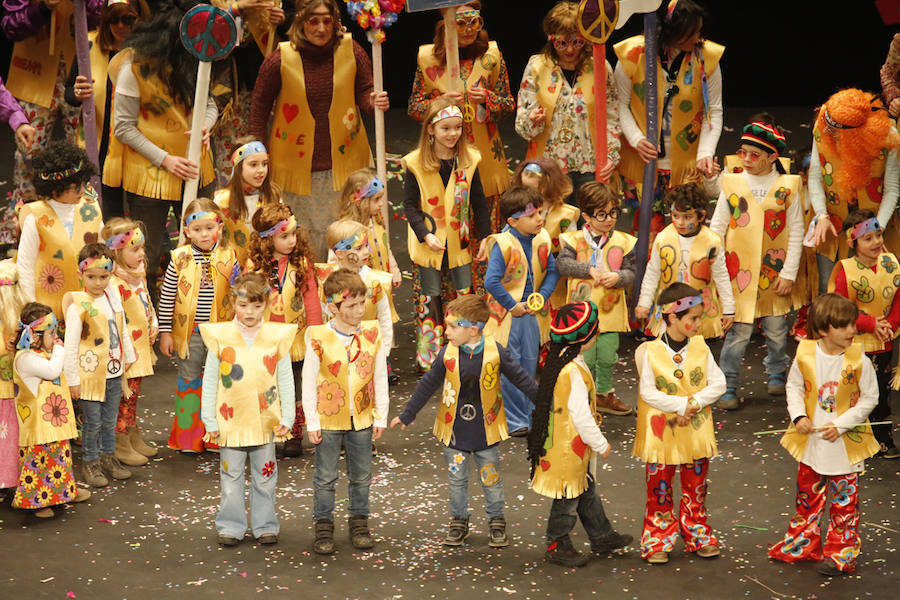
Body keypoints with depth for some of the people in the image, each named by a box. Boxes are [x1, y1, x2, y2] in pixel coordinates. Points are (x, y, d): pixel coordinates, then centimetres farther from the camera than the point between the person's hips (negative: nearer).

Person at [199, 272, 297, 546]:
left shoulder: (278, 337, -2)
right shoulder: (220, 336, -4)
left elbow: (285, 380, 5)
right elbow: (209, 381, 1)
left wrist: (287, 418, 3)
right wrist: (209, 421, -1)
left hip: (265, 421, 1)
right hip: (230, 420, 0)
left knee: (265, 477, 10)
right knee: (231, 477, 9)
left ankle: (265, 526, 22)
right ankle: (231, 526, 19)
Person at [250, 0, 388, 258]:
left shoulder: (351, 51, -6)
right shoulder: (281, 58, -10)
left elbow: (364, 93, 3)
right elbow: (260, 106, -1)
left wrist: (374, 102, -22)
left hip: (344, 162, 1)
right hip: (296, 166, -1)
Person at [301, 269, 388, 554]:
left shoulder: (372, 335, -5)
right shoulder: (319, 338, -12)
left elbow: (380, 378, 3)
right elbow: (309, 382, -6)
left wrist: (380, 416, 4)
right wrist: (312, 421, -6)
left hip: (362, 418, 2)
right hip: (328, 419, -2)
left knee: (361, 476, 14)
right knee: (325, 477, 7)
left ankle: (359, 522, 30)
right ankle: (324, 526, 21)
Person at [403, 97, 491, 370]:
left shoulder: (468, 160, -2)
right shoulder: (416, 163, -11)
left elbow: (478, 202, 5)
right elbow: (410, 205, -8)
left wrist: (485, 235, 4)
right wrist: (425, 235, -18)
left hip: (459, 240, 2)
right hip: (429, 242, -2)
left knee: (466, 294, 5)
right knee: (430, 297, 3)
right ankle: (429, 355, 12)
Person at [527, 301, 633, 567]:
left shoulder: (556, 360, 3)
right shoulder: (574, 372, -28)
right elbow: (580, 415, -26)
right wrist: (601, 444, -13)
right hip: (568, 446, -10)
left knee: (586, 491, 22)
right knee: (568, 496, 5)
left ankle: (601, 536, 35)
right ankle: (557, 545, 19)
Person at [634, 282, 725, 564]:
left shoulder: (700, 348, -1)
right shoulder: (649, 352, -13)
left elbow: (718, 383, -2)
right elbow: (648, 392, -16)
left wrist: (695, 402, -16)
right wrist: (682, 404, -20)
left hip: (696, 432, 3)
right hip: (661, 434, -3)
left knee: (695, 489, 14)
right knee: (659, 490, 5)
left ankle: (698, 537, 27)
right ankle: (658, 541, 16)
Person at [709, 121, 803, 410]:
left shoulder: (787, 186, -1)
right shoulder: (732, 184, 1)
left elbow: (796, 233, 3)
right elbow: (717, 228, 6)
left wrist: (789, 273, -2)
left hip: (774, 271, 1)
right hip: (738, 269, -1)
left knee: (776, 328, 12)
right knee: (738, 330, -4)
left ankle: (776, 374, 35)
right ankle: (728, 386, 6)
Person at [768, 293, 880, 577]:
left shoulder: (859, 360, -15)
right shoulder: (805, 354, -10)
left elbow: (870, 398, -8)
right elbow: (794, 386, 4)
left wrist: (842, 424, -16)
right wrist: (799, 416, -11)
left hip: (846, 443, -3)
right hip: (811, 439, 3)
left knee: (844, 501, 6)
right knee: (807, 494, 18)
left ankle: (841, 554, 18)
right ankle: (802, 545, 34)